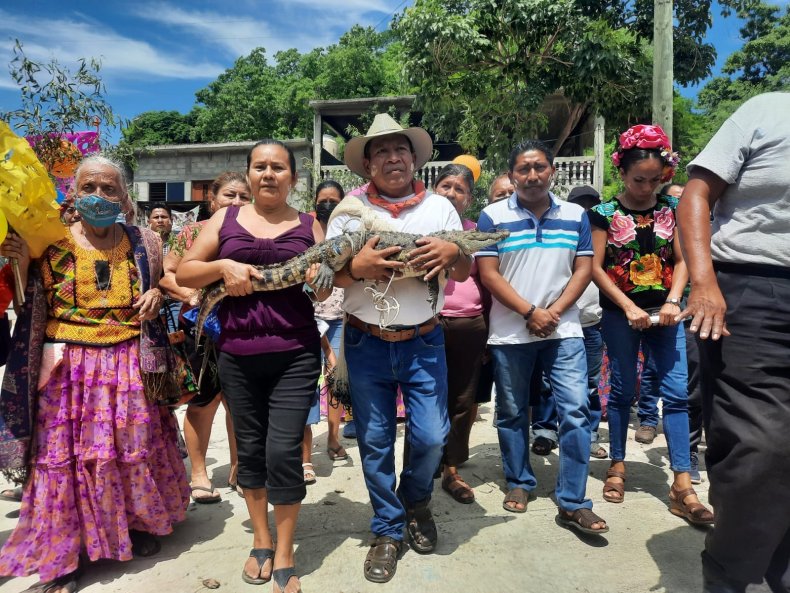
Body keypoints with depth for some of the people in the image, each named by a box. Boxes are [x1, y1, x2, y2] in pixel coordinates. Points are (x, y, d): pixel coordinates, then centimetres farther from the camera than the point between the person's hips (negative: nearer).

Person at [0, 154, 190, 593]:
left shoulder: (143, 243, 3)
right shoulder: (50, 244, 0)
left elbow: (160, 286, 17)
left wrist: (156, 295, -5)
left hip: (128, 364, 1)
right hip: (67, 367, -1)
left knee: (135, 447, 11)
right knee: (63, 455, 4)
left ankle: (138, 524, 35)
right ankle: (61, 556, 20)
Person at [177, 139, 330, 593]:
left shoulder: (309, 225, 6)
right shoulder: (225, 219, 7)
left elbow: (324, 293, 6)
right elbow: (184, 273, 7)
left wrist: (321, 276, -16)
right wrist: (223, 267, -11)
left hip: (295, 354, -1)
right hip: (237, 355, 2)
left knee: (283, 451, -3)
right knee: (250, 448, 12)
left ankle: (285, 556, 17)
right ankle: (261, 541, 33)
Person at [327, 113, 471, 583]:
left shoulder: (440, 206, 4)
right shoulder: (350, 209, 1)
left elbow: (466, 272, 6)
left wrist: (452, 253, -17)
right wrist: (357, 268, -22)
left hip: (424, 342, 1)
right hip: (367, 344, 0)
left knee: (431, 437, 2)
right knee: (375, 442, 8)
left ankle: (416, 501, 35)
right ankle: (388, 530, 29)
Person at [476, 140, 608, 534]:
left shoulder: (575, 216, 8)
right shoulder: (493, 216, -1)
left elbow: (583, 269, 5)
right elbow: (488, 274, -7)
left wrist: (555, 312, -10)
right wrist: (531, 313, -13)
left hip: (564, 329, 2)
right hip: (510, 333, -1)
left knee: (575, 411, -5)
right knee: (512, 413, 10)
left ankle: (573, 504, 6)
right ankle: (519, 483, 30)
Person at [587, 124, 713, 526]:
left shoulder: (670, 209, 6)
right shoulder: (606, 213, -3)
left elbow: (681, 260, 4)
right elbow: (596, 268, -7)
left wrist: (672, 301, -12)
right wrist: (629, 307, -14)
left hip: (664, 312, 3)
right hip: (621, 313, -2)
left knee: (677, 392, -2)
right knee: (622, 390, 7)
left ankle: (682, 486, 4)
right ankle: (617, 465, 24)